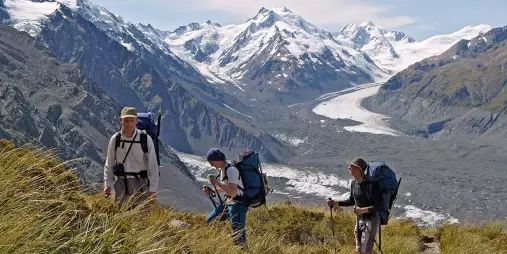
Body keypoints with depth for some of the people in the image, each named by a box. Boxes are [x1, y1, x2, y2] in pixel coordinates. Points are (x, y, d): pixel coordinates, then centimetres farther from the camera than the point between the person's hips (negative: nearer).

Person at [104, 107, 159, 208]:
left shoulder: (145, 139, -7)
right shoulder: (115, 139, -1)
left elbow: (153, 166, -5)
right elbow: (109, 164, 10)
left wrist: (152, 190, -7)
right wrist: (107, 184, 5)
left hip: (141, 184, -2)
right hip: (121, 184, 2)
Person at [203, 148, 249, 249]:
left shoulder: (231, 170, -21)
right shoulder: (223, 169, 9)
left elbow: (233, 192, -28)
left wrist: (218, 183, -26)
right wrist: (211, 191, 8)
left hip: (238, 204, -10)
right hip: (228, 202, 10)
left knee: (238, 238, -14)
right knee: (209, 221, 18)